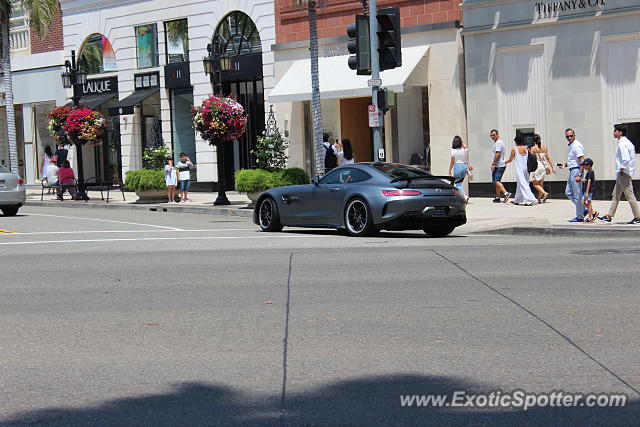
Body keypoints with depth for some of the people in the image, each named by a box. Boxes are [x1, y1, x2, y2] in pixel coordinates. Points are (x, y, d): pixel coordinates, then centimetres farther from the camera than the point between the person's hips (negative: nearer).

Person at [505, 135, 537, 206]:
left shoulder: (514, 149, -6)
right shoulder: (527, 148, 5)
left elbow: (510, 160, 5)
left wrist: (506, 162, 25)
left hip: (519, 169, -6)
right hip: (526, 168, 6)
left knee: (523, 185, -6)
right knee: (520, 184, 17)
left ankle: (530, 200, -16)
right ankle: (517, 200, 28)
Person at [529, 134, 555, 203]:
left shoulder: (533, 148, -9)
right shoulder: (544, 147, 5)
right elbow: (548, 158, 7)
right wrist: (552, 167, 11)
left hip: (537, 166, -6)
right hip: (544, 166, 6)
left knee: (535, 184, 3)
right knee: (541, 183, 15)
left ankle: (544, 193, -18)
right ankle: (539, 199, 15)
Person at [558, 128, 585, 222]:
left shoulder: (577, 146, -15)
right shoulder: (569, 146, 16)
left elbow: (582, 161, -21)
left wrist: (579, 175, -26)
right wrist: (565, 165, 10)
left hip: (577, 170, -10)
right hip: (572, 171, 10)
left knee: (577, 194, -5)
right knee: (568, 192, 12)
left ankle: (580, 216, 0)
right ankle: (584, 209, 17)